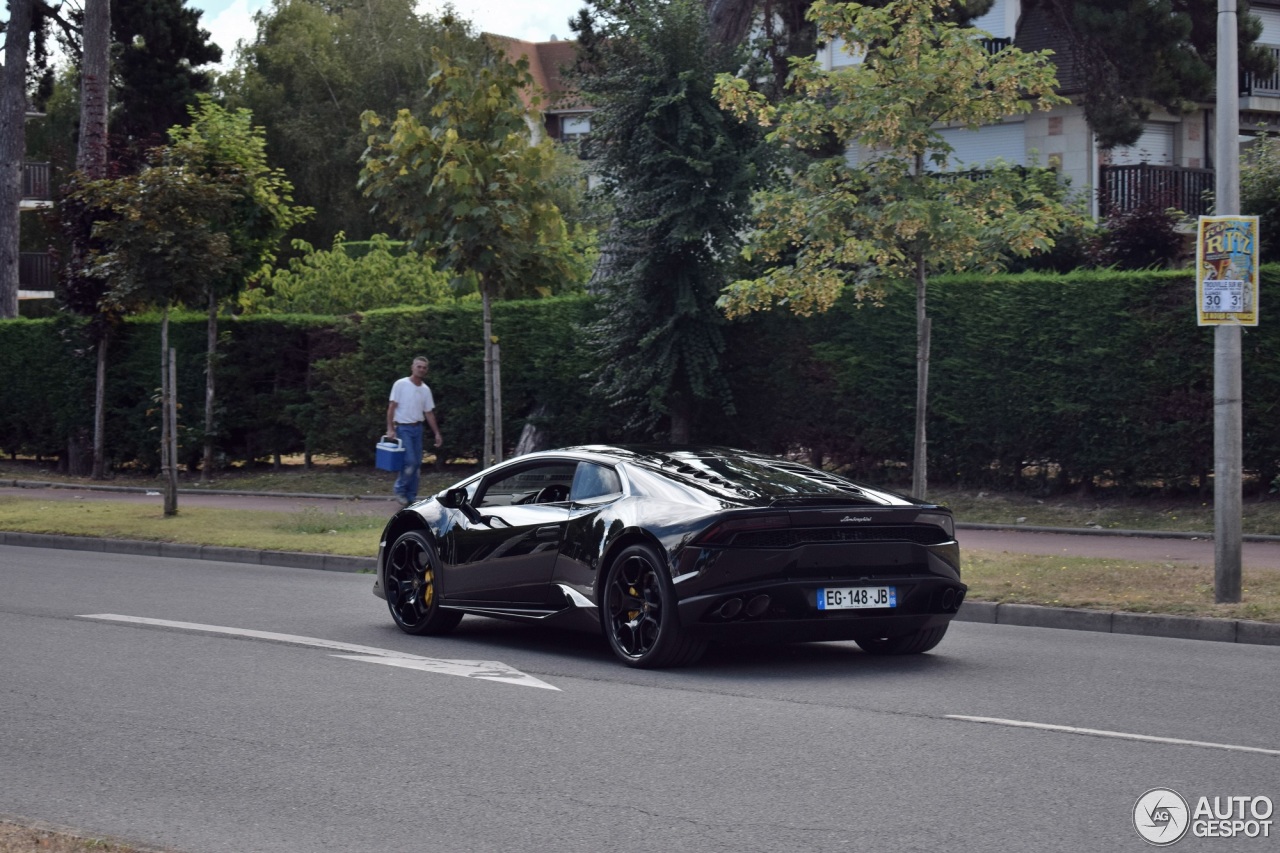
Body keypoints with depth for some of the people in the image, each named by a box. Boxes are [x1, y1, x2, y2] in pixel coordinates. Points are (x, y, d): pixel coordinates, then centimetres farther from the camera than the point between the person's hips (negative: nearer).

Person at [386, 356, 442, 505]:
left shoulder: (425, 389, 9)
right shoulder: (401, 384, -8)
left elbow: (429, 413, 15)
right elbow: (392, 407, -8)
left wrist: (437, 433, 11)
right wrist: (390, 429, -16)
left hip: (417, 428, 6)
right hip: (403, 428, -6)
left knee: (417, 464, 5)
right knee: (410, 461, -16)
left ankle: (411, 496, 13)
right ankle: (400, 490, 2)